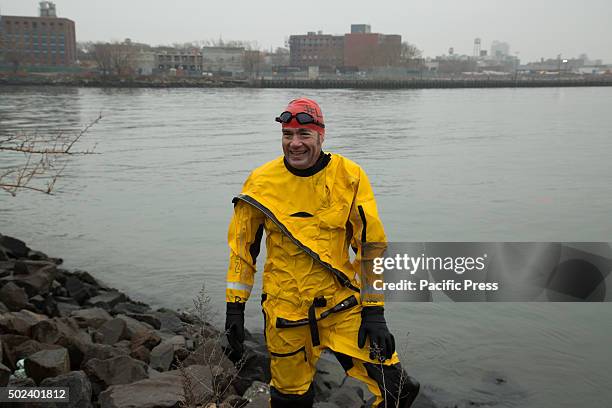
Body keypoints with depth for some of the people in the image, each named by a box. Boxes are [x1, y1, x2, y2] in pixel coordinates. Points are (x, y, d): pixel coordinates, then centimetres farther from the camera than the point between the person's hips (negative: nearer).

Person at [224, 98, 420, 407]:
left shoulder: (349, 178, -7)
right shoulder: (262, 182, -3)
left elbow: (371, 244, -3)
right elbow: (242, 244, 6)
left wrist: (374, 310, -6)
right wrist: (234, 306, 6)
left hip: (341, 303, -1)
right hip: (284, 308, 1)